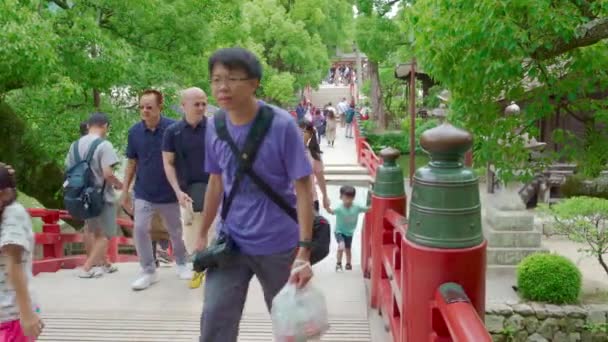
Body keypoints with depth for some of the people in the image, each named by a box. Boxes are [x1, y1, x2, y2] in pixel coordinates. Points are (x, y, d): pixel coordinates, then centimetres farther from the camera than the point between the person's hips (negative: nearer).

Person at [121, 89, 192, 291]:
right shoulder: (134, 131, -5)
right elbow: (131, 163, 5)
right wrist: (125, 191, 4)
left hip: (169, 192, -2)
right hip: (143, 193, 2)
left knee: (176, 231, 12)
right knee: (140, 229, -5)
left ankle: (181, 264, 35)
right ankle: (148, 271, 10)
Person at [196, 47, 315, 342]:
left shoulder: (282, 125, -17)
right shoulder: (214, 127, -3)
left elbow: (303, 188, -16)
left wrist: (304, 251, -22)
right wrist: (203, 234, 15)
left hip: (278, 244, -3)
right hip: (230, 240, 3)